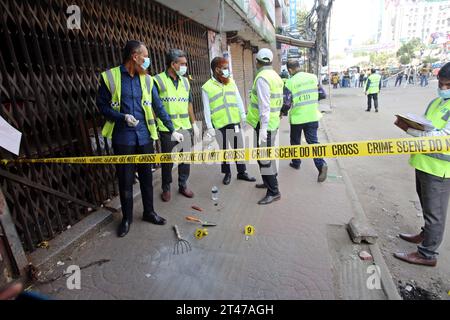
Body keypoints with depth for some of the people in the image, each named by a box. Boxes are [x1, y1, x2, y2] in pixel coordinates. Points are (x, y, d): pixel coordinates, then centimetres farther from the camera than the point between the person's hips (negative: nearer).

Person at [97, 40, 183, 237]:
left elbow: (158, 107, 8)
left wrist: (172, 130, 5)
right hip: (123, 138, -3)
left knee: (146, 176, 12)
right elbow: (102, 105, 0)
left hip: (144, 137, 3)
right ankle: (127, 217, 25)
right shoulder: (110, 76, -3)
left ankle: (149, 212, 29)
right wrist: (123, 117, -16)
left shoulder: (147, 80, 6)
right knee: (125, 179, 6)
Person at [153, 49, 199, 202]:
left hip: (185, 128, 5)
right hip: (167, 129, -5)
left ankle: (183, 185, 27)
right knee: (168, 161, 6)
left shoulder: (185, 81, 12)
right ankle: (166, 188, 24)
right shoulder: (158, 80, -5)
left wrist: (194, 124, 15)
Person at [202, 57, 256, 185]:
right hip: (220, 124, -3)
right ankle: (227, 173, 25)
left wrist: (243, 114, 4)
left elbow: (238, 99, 11)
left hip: (235, 122, 3)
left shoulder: (231, 81, 8)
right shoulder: (206, 87, -3)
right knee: (224, 149, 9)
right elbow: (206, 109, -4)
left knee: (239, 147, 10)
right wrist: (209, 126, -7)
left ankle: (242, 172, 23)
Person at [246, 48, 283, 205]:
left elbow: (264, 105, -23)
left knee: (264, 157, -5)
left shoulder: (262, 77, -15)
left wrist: (263, 127, -25)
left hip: (264, 123, -10)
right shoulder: (275, 76, 14)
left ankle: (274, 192, 1)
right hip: (274, 121, 10)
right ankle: (270, 182, 35)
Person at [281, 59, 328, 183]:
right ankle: (321, 164, -12)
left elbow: (287, 103, -13)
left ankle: (296, 162, 31)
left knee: (295, 141, 17)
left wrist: (282, 113, 6)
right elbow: (322, 94, 6)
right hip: (312, 117, 3)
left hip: (297, 118, -3)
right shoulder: (313, 77, 1)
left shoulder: (290, 82, -11)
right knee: (313, 141, 5)